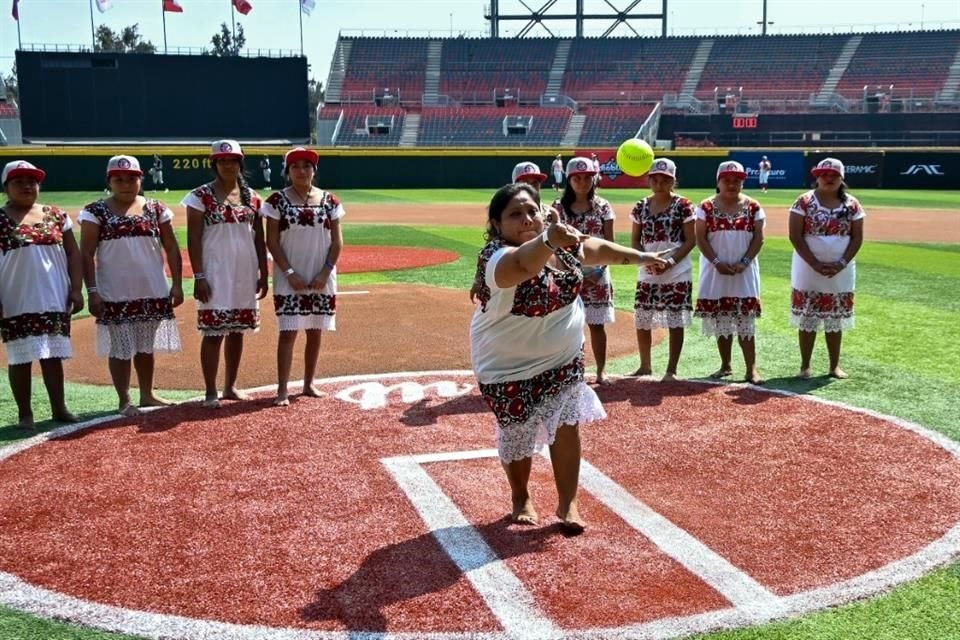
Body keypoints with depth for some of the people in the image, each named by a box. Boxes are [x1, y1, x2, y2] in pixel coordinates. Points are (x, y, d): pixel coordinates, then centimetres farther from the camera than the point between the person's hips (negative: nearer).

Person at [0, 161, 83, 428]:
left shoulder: (56, 216, 7)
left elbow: (73, 254, 9)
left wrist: (75, 289, 0)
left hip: (55, 299, 3)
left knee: (53, 355, 9)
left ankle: (59, 408, 16)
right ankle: (24, 413, 12)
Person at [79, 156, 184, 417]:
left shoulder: (156, 209, 4)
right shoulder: (95, 212, -3)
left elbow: (171, 248, 5)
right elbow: (86, 253, -6)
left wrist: (177, 284, -1)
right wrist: (92, 291, -12)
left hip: (152, 292, 3)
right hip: (115, 295, -3)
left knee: (146, 347, 14)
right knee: (121, 349, 2)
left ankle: (147, 395, 27)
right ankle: (124, 401, 11)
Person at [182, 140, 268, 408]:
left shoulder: (252, 197, 9)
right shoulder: (201, 196, -4)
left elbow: (259, 238, 12)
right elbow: (193, 238, -7)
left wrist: (263, 274, 8)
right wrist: (199, 276, -14)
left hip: (245, 274, 5)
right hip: (216, 274, -4)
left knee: (237, 330, 10)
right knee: (214, 332, -4)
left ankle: (231, 386, 21)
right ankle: (210, 393, 2)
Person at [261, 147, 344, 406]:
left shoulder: (329, 200, 4)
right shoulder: (278, 200, -2)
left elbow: (337, 241, 4)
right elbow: (272, 241, -4)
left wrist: (325, 272, -8)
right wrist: (290, 273, -13)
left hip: (321, 280, 3)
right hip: (289, 279, -3)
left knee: (315, 332, 10)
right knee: (288, 332, -6)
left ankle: (309, 384, 22)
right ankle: (282, 390, -4)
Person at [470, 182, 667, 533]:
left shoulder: (563, 242, -10)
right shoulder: (498, 257, -31)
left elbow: (599, 248, 10)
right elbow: (524, 263, -56)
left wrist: (640, 257, 18)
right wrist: (547, 240, -75)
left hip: (563, 356, 5)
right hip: (510, 364, -5)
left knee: (566, 425, 3)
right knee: (517, 434, 9)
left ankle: (567, 503, 17)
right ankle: (521, 498, 35)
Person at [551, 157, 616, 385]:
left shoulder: (603, 207, 1)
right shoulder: (559, 208, 1)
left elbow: (609, 243, 1)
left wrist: (601, 270, -12)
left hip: (595, 273, 0)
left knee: (597, 323, 5)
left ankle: (601, 370, 14)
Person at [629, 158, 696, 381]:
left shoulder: (683, 206, -5)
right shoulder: (641, 207, 6)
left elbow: (690, 241, -5)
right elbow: (635, 240, 8)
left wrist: (671, 261, -17)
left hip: (677, 273, -4)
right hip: (647, 273, 4)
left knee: (675, 322, 0)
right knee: (642, 320, 7)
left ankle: (672, 370, 10)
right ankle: (645, 366, 24)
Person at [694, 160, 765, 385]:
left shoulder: (753, 207, 2)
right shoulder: (707, 207, 1)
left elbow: (758, 238, 1)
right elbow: (700, 238, -2)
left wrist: (744, 263, -11)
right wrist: (717, 262, -12)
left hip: (744, 271, 0)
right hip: (716, 271, 1)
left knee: (745, 321, -4)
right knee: (721, 321, 6)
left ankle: (751, 368, -3)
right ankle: (725, 365, 17)